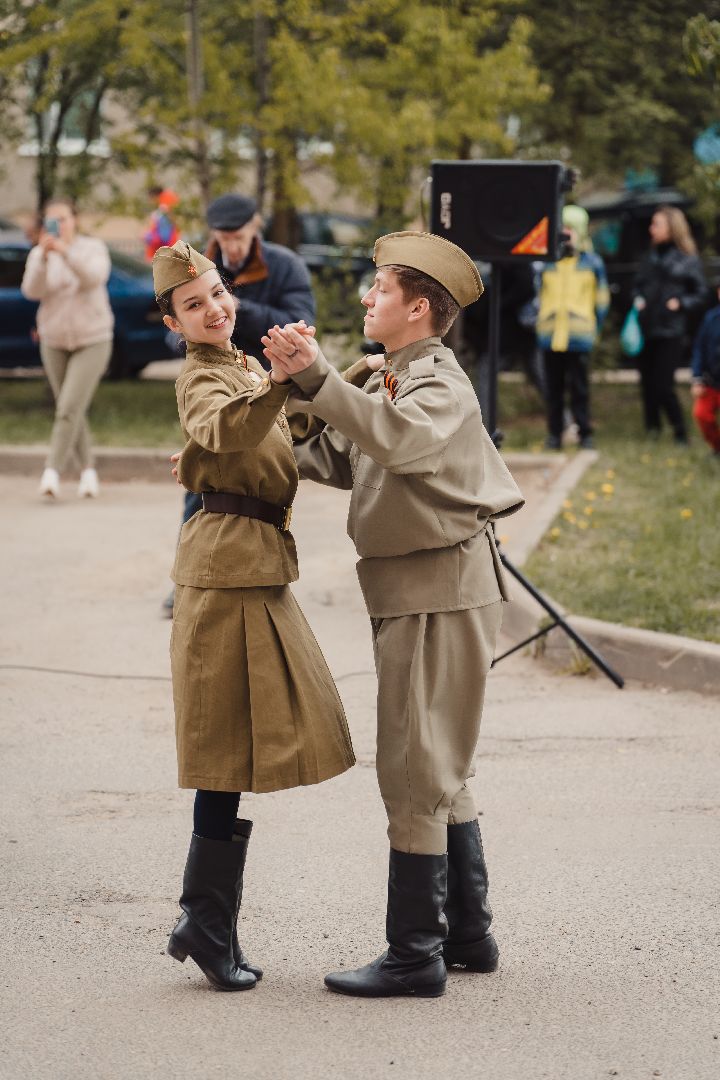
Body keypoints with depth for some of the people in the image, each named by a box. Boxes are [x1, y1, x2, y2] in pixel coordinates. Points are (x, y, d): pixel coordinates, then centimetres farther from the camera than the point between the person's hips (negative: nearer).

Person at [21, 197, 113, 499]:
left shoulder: (93, 248, -5)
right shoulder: (39, 255, -1)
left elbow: (95, 277, -25)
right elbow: (32, 290, -17)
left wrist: (66, 252, -40)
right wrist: (44, 256, -33)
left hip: (91, 341, -3)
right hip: (54, 342, 3)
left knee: (69, 408, -17)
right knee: (72, 411, 10)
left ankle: (52, 471, -21)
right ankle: (87, 470, 24)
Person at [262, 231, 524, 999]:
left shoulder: (440, 386, -14)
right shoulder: (390, 379, 16)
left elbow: (397, 439, -36)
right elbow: (340, 458, 15)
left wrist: (315, 378, -42)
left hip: (440, 595, -10)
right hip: (410, 592, 10)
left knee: (415, 772, -7)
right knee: (439, 771, 17)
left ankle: (415, 956, -2)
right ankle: (467, 933, 26)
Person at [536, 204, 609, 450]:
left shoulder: (592, 263, 5)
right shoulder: (547, 263, 10)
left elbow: (602, 300, 11)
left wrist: (593, 329, 7)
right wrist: (540, 324, 11)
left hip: (578, 338, -2)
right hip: (550, 337, 2)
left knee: (579, 388, -1)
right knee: (553, 388, 6)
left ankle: (585, 433, 5)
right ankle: (554, 433, 12)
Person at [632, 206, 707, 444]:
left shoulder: (688, 261, -2)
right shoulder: (652, 257, 13)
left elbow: (700, 296, 1)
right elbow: (637, 284, 23)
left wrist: (680, 303, -15)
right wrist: (637, 300, 3)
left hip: (670, 334, -5)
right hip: (646, 331, 5)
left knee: (663, 387, -9)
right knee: (648, 385, 7)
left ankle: (680, 433, 5)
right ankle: (652, 431, 18)